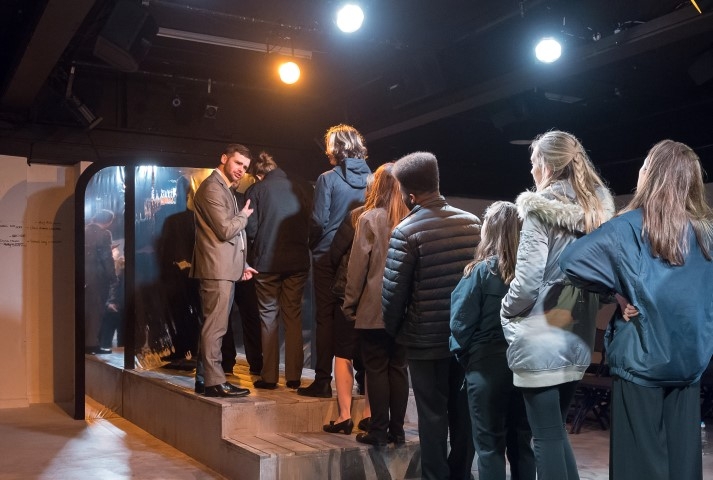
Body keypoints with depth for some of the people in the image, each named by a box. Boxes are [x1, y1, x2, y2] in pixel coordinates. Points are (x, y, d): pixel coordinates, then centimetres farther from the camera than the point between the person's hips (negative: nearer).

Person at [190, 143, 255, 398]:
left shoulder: (224, 189, 21)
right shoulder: (212, 188, -11)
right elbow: (226, 230, -19)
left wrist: (241, 264, 18)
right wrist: (244, 215, -1)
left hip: (225, 269, 10)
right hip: (217, 270, -10)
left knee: (214, 327, 12)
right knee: (215, 327, -8)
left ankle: (205, 378, 18)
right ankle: (214, 382, -5)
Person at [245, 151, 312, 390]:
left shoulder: (255, 191, -3)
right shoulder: (300, 189, 4)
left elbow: (251, 229, -6)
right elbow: (310, 224, 5)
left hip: (267, 262, -2)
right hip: (298, 261, 3)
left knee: (268, 316, 7)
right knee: (293, 316, 9)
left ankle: (269, 376, 7)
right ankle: (293, 376, 10)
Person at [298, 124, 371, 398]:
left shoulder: (328, 179, -10)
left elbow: (318, 221, -12)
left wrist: (314, 245, 5)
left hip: (328, 257, -4)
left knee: (325, 318, 3)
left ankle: (323, 381, 5)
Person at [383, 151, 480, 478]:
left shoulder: (406, 232, -15)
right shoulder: (472, 222, 0)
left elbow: (393, 291, -13)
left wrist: (392, 329, 5)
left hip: (426, 339, -5)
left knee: (432, 415, 7)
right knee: (463, 412, 16)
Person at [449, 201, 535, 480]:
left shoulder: (481, 271, -13)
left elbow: (460, 323, -11)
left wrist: (463, 355, 5)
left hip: (487, 365, -4)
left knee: (490, 445, 7)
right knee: (521, 442, 15)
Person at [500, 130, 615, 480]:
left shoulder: (541, 209, -12)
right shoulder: (597, 211, 8)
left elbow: (527, 282, -17)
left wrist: (506, 311, -1)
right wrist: (575, 310, 12)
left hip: (542, 341, -7)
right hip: (577, 339, 7)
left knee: (546, 437, 2)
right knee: (556, 430, 20)